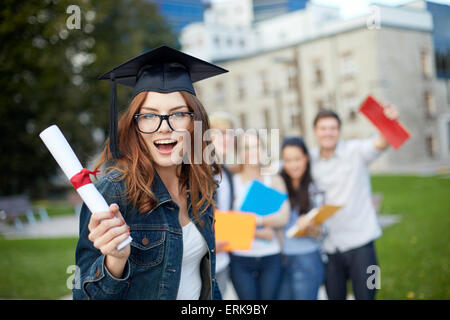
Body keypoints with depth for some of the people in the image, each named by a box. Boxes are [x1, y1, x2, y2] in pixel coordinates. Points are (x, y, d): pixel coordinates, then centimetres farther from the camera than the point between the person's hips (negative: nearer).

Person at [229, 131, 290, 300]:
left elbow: (283, 217, -3)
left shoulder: (274, 180, 9)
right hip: (241, 258, -2)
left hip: (271, 257, 2)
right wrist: (258, 233, -12)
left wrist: (257, 220, -15)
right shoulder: (232, 181, 2)